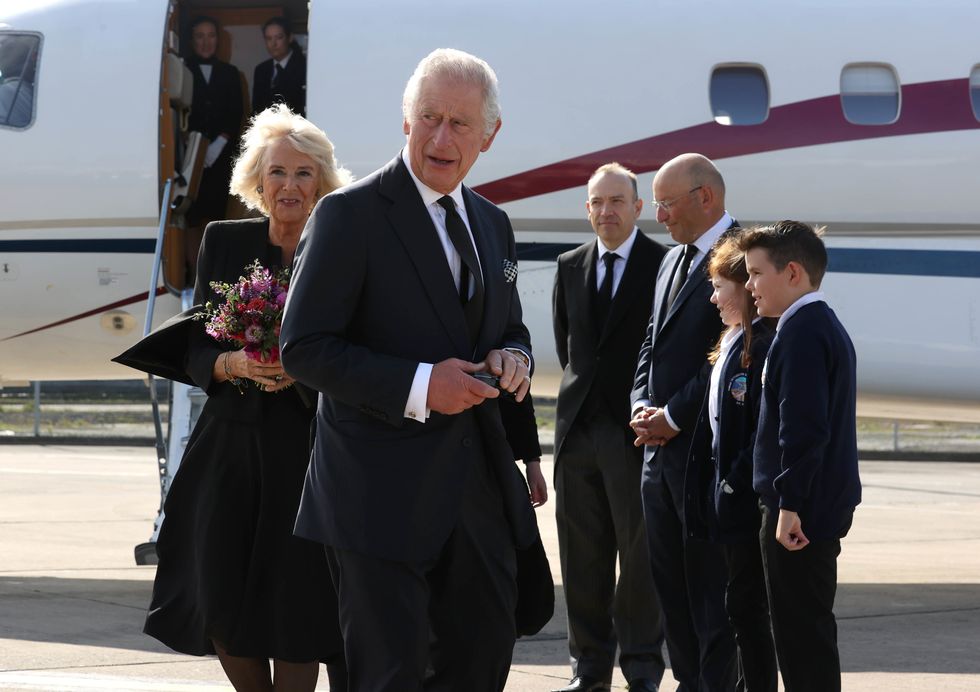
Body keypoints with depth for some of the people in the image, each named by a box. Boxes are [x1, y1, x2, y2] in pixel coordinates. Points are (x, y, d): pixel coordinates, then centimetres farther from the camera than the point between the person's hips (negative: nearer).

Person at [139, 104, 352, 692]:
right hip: (233, 446, 3)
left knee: (297, 611, -5)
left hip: (308, 451, -3)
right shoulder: (224, 243, 7)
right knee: (224, 609, 2)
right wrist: (234, 365, -13)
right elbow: (196, 351, 8)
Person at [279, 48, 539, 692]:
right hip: (383, 494, -7)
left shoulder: (492, 223, 13)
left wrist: (513, 360, -1)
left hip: (479, 488, 7)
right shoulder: (350, 215, -9)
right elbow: (304, 349, -12)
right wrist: (417, 387, -21)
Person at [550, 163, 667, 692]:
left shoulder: (665, 266, -4)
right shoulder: (570, 267, 12)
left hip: (637, 430, -5)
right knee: (582, 557, 6)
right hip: (579, 429, 5)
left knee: (640, 555, -1)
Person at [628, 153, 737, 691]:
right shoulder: (673, 261, 18)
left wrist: (674, 417, -14)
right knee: (670, 583, 11)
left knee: (710, 585, -5)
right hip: (660, 446, 9)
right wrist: (642, 406, 4)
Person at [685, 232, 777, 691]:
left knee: (746, 603, -5)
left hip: (749, 501, -10)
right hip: (728, 501, 10)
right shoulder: (731, 344, 15)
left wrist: (735, 483, -19)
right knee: (742, 606, 13)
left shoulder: (765, 346, -17)